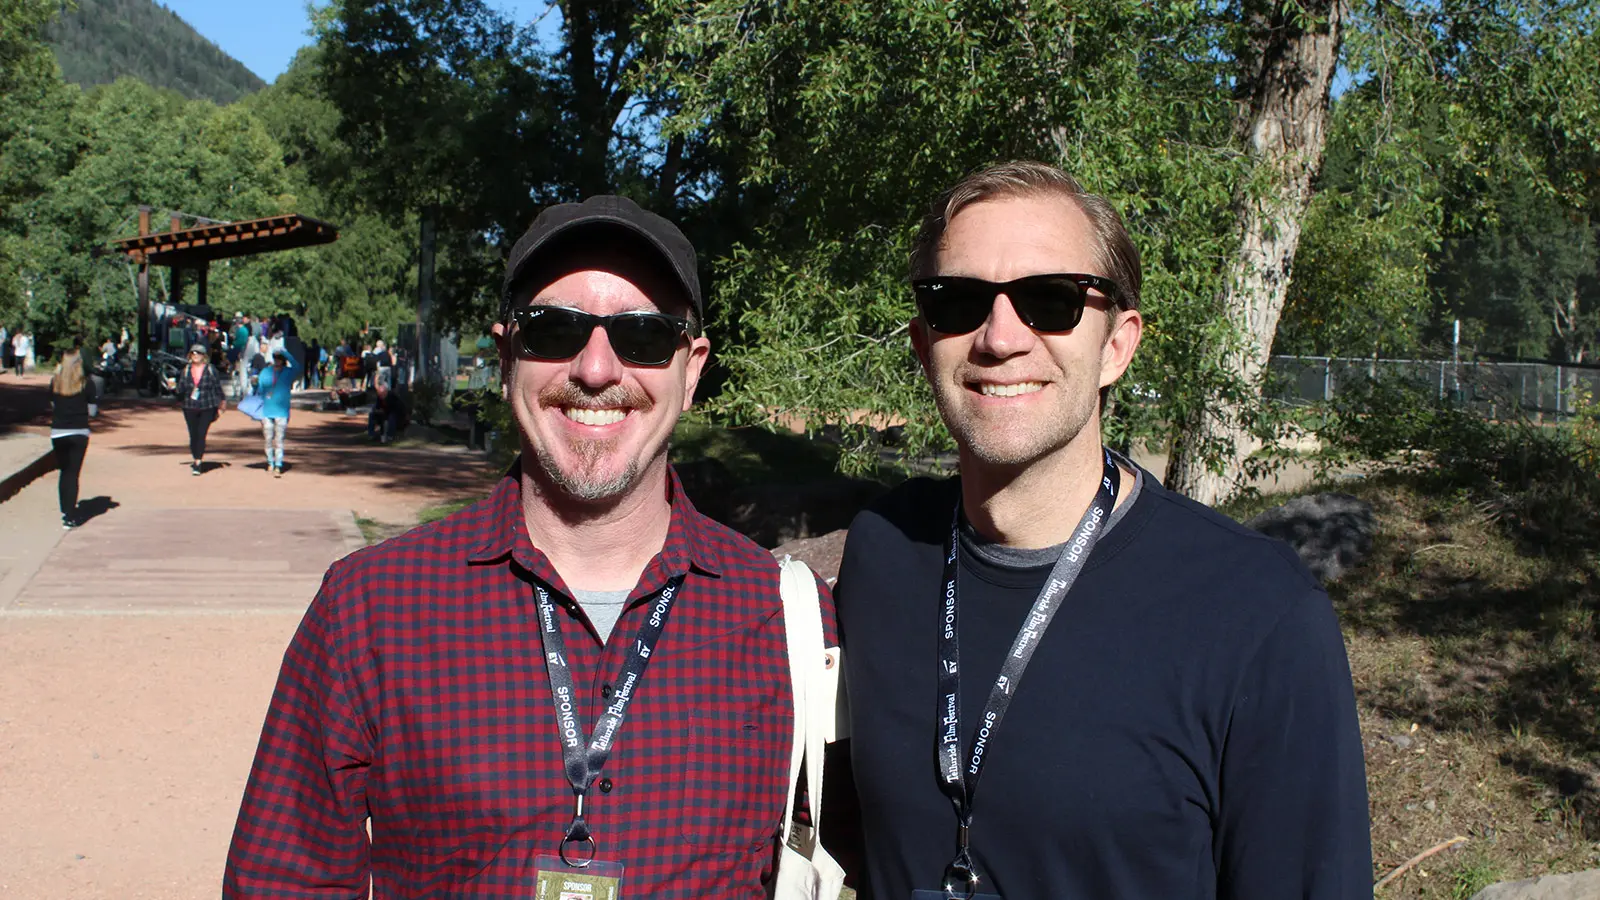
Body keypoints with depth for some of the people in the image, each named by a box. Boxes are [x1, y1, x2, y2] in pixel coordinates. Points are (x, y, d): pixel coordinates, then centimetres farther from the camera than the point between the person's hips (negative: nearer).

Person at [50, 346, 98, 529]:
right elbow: (92, 410, -5)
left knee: (64, 472, 18)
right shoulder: (86, 382, -7)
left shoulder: (55, 381, -1)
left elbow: (52, 405, 6)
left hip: (57, 432, 2)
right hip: (78, 432, -2)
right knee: (73, 473, 2)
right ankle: (70, 517, -2)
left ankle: (65, 511, 27)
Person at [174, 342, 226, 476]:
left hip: (207, 407, -2)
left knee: (201, 435, -10)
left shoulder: (211, 369, -1)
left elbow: (218, 387, 8)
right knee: (193, 435, 6)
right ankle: (196, 458, 25)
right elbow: (181, 390, 5)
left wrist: (222, 401, 13)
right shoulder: (185, 371, 5)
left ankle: (197, 463, -9)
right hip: (190, 408, 3)